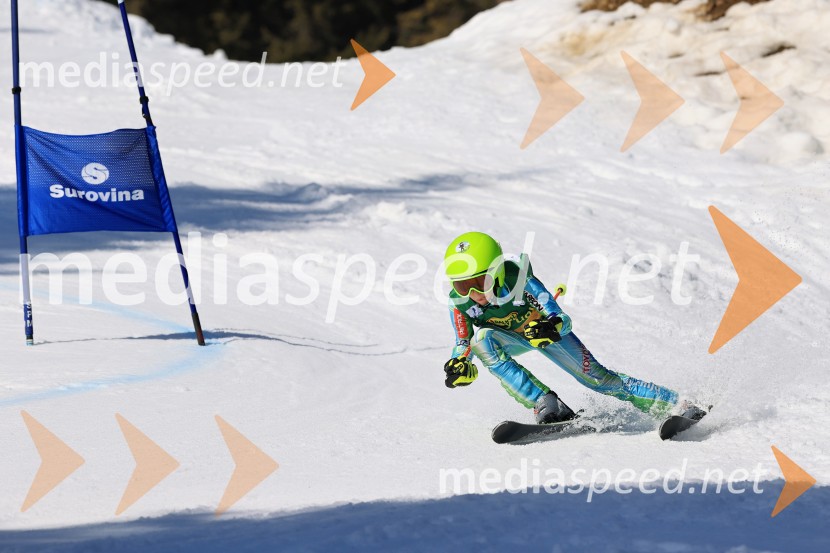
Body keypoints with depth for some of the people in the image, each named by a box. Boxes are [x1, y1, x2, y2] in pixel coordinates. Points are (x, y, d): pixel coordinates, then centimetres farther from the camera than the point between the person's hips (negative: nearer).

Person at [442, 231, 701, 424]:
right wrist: (460, 365, -37)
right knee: (481, 340, -31)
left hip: (548, 331, -2)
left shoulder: (519, 280, -36)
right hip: (510, 338, 2)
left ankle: (678, 405, 3)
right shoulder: (459, 301, -27)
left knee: (596, 378, -9)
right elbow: (463, 344, -15)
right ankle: (548, 406, -29)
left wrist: (552, 327, -57)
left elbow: (563, 320, -33)